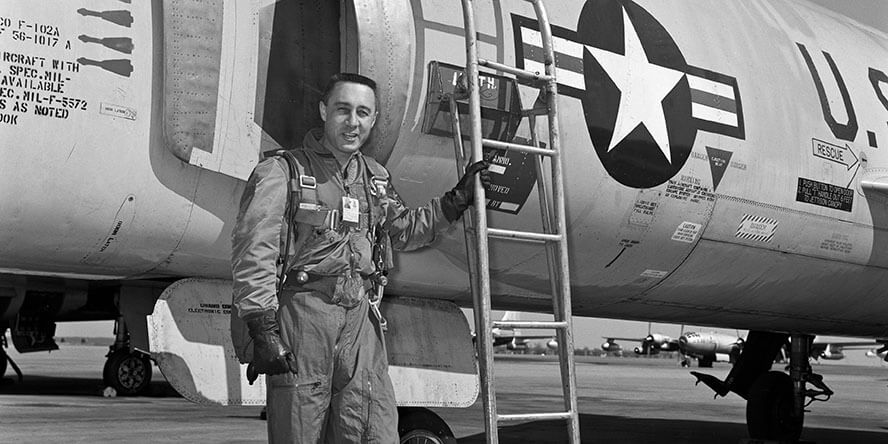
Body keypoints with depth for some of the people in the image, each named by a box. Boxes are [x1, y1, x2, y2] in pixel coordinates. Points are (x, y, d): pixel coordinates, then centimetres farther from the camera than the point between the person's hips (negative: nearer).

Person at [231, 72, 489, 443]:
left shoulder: (376, 178, 18)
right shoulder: (283, 171, -3)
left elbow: (403, 230, 33)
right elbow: (254, 254, -9)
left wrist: (457, 199, 25)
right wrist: (263, 330, -16)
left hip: (359, 315, 5)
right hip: (302, 311, -5)